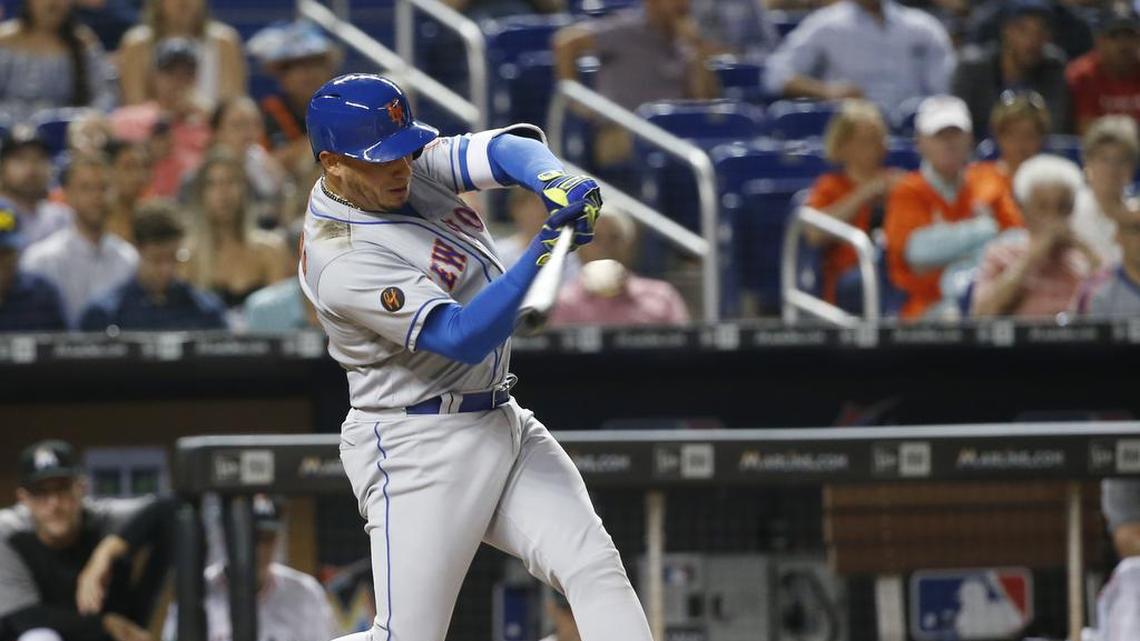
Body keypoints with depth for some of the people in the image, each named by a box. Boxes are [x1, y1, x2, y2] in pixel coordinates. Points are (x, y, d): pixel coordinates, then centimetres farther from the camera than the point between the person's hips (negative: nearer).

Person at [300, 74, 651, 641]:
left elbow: (506, 149, -9)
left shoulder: (410, 166, 1)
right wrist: (542, 252, -37)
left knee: (594, 567, -7)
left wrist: (557, 184, -32)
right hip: (417, 449, -8)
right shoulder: (343, 264, -23)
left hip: (504, 424, 8)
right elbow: (461, 338, -28)